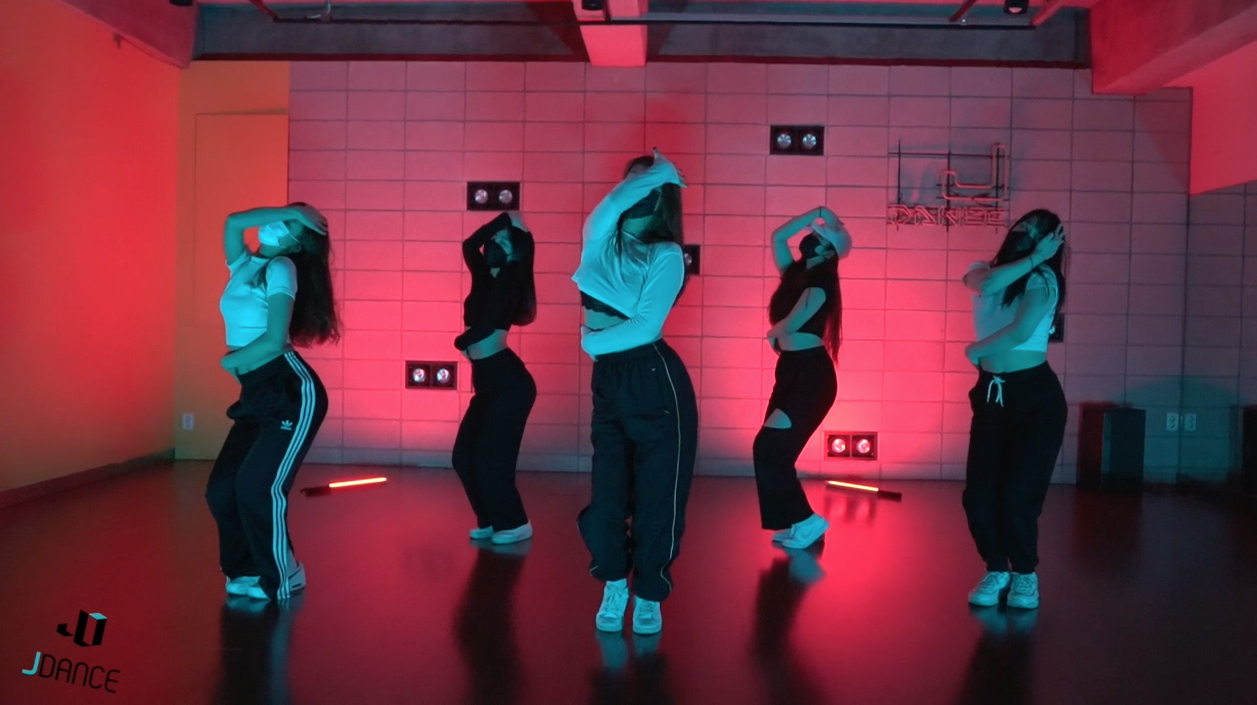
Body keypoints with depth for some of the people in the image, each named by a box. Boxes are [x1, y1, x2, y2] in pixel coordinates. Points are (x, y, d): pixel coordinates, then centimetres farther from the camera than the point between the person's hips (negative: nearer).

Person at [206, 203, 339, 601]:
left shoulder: (281, 268, -8)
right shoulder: (243, 266, 15)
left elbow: (274, 341, -15)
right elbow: (234, 221, 0)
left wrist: (230, 361, 0)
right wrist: (292, 210, 1)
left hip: (293, 393, -8)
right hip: (257, 396, 8)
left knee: (258, 487, -8)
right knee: (222, 489, 3)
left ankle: (282, 577, 12)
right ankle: (250, 569, 22)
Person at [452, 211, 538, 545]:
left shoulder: (510, 277, -6)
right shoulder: (485, 276, 13)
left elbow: (487, 323, -13)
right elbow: (469, 245, 10)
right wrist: (503, 220, 10)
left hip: (509, 382, -7)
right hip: (488, 381, 8)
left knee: (489, 456, -5)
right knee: (464, 456, 5)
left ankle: (515, 524, 9)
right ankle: (491, 521, 18)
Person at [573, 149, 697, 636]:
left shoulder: (666, 255, -6)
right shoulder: (600, 238, 8)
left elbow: (646, 326, -16)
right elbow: (607, 209, -16)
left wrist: (592, 342, -6)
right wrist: (653, 173, -9)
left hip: (654, 381, -5)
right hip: (608, 380, 5)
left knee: (656, 493, 5)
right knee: (607, 491, 8)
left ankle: (648, 595, 22)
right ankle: (614, 585, 29)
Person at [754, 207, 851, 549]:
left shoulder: (821, 280, -9)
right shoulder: (795, 273, 13)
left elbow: (791, 323, -16)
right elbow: (778, 236, 16)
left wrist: (774, 333, 5)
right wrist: (817, 213, 15)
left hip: (812, 374, -8)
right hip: (790, 369, 8)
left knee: (769, 447, -13)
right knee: (776, 451, 7)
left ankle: (808, 520, -2)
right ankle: (798, 521, 18)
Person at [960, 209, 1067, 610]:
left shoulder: (1043, 278, -4)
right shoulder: (982, 271, 9)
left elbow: (1021, 332, -19)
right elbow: (988, 285, -17)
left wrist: (976, 350, -5)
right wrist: (1031, 258, -11)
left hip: (1037, 396, -4)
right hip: (990, 396, 4)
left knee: (1017, 493, -8)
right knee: (978, 494, -2)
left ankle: (1025, 573, 18)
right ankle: (996, 569, 22)